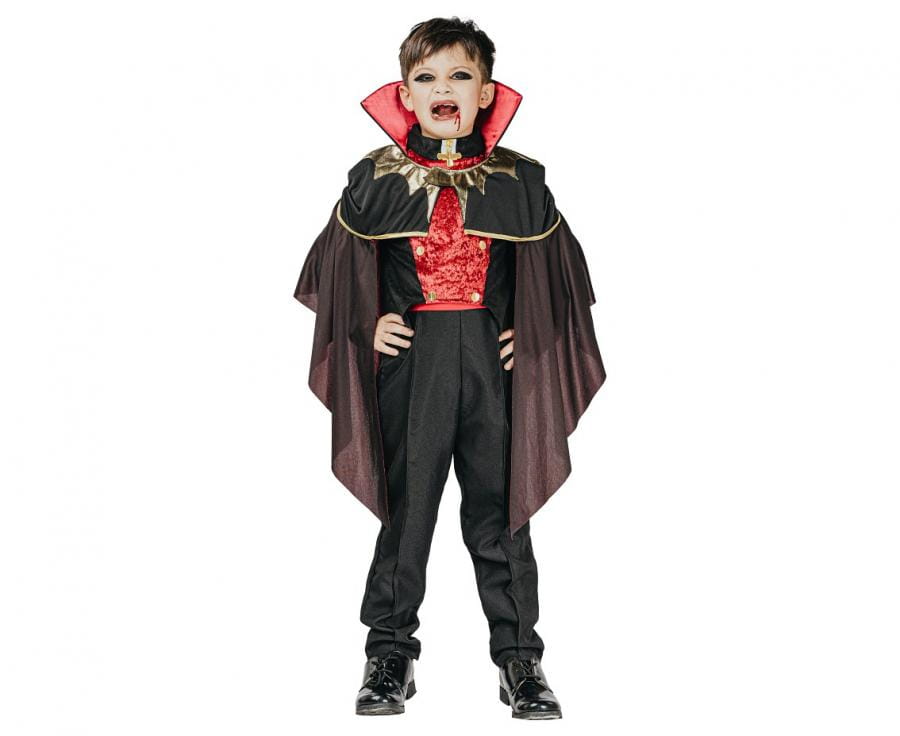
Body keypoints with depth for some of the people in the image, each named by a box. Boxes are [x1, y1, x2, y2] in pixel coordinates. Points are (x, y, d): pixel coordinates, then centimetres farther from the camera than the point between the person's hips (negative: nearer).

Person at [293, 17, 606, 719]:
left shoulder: (520, 180, 5)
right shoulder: (375, 178, 3)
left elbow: (557, 273, 12)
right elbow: (340, 269, 11)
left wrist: (533, 337, 0)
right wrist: (368, 325, -2)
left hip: (494, 359, 1)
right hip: (410, 360, 0)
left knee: (499, 507, 7)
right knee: (405, 505, 5)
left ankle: (520, 659, 19)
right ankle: (390, 654, 19)